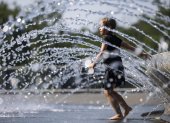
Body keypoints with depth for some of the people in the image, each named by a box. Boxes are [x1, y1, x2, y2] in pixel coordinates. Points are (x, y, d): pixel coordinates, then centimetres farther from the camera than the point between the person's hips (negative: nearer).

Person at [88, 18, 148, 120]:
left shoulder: (107, 38, -10)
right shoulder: (115, 38, 15)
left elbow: (101, 53, -21)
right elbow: (129, 47, 19)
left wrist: (94, 63, -18)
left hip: (113, 69, -9)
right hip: (118, 68, 9)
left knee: (108, 92, -2)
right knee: (110, 91, 17)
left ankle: (119, 114, 0)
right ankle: (126, 107, 21)